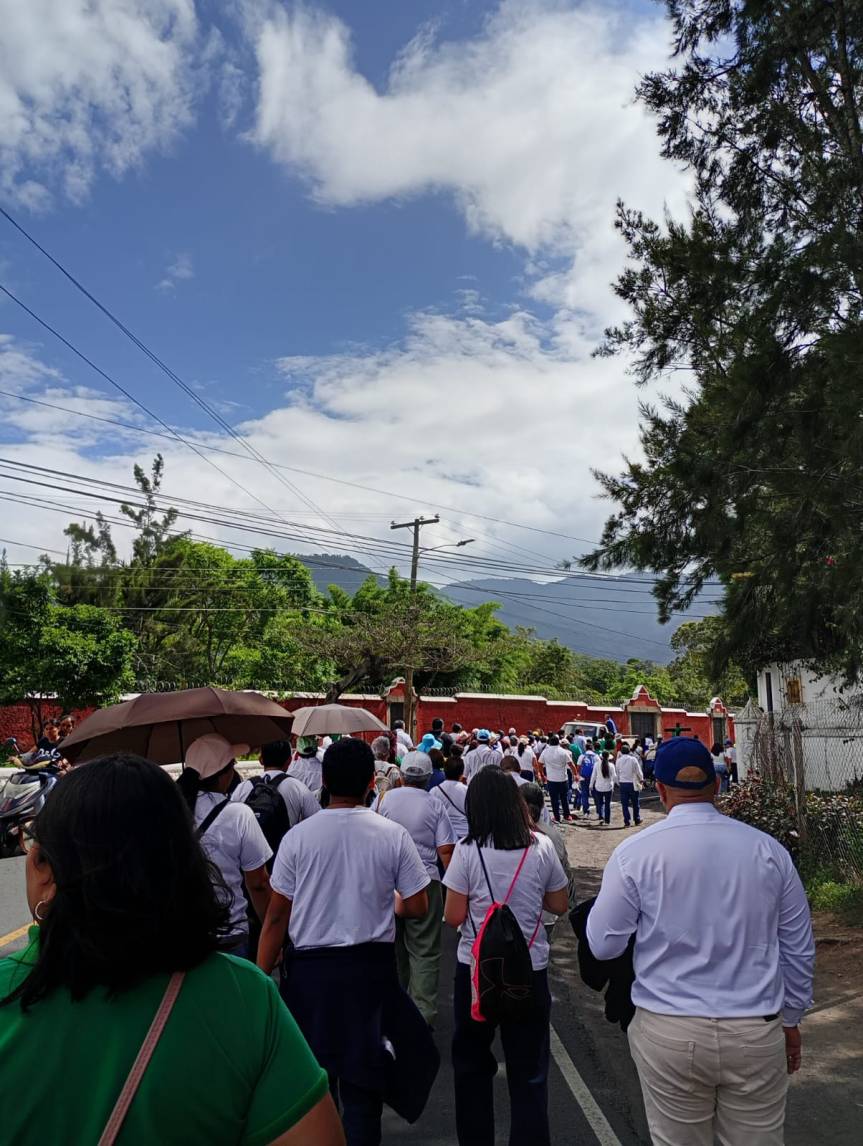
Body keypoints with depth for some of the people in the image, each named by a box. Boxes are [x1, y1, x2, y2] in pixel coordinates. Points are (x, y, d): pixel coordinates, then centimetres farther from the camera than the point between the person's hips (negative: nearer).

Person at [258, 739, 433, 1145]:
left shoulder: (298, 836, -10)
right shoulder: (393, 835, -10)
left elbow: (276, 917, -6)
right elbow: (417, 909, -4)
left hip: (310, 968, 1)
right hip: (371, 967, 0)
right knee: (363, 1079, 16)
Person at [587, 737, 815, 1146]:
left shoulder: (635, 852, -13)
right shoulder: (768, 849, -3)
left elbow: (603, 945, -6)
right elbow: (798, 949, 7)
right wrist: (790, 1019, 21)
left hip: (669, 1033, -2)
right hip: (757, 1033, 2)